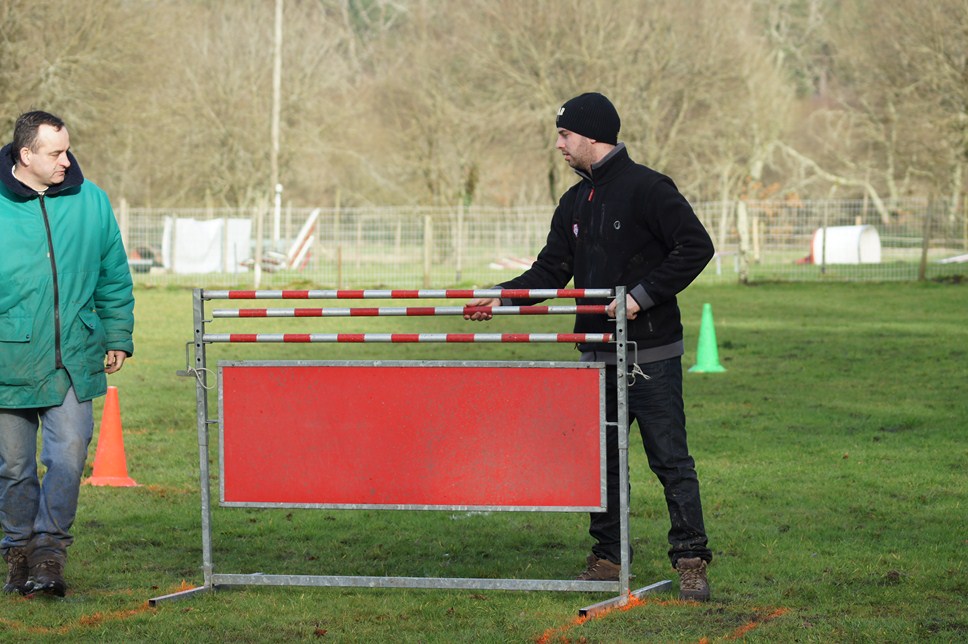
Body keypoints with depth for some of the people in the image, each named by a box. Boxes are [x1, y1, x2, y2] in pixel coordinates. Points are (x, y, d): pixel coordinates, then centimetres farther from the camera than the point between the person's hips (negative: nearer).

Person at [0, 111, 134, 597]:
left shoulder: (89, 201, 5)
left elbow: (114, 277, 15)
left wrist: (117, 336, 14)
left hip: (74, 358, 1)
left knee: (69, 454, -10)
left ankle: (49, 550, -1)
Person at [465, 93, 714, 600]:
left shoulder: (647, 189, -10)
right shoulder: (576, 202, 14)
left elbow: (696, 247, -15)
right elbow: (551, 271, 16)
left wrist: (643, 295, -18)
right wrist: (502, 297, 2)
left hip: (650, 354, -8)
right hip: (598, 356, 8)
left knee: (670, 459, -5)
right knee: (601, 458, 10)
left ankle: (691, 562, -2)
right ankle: (608, 558, 18)